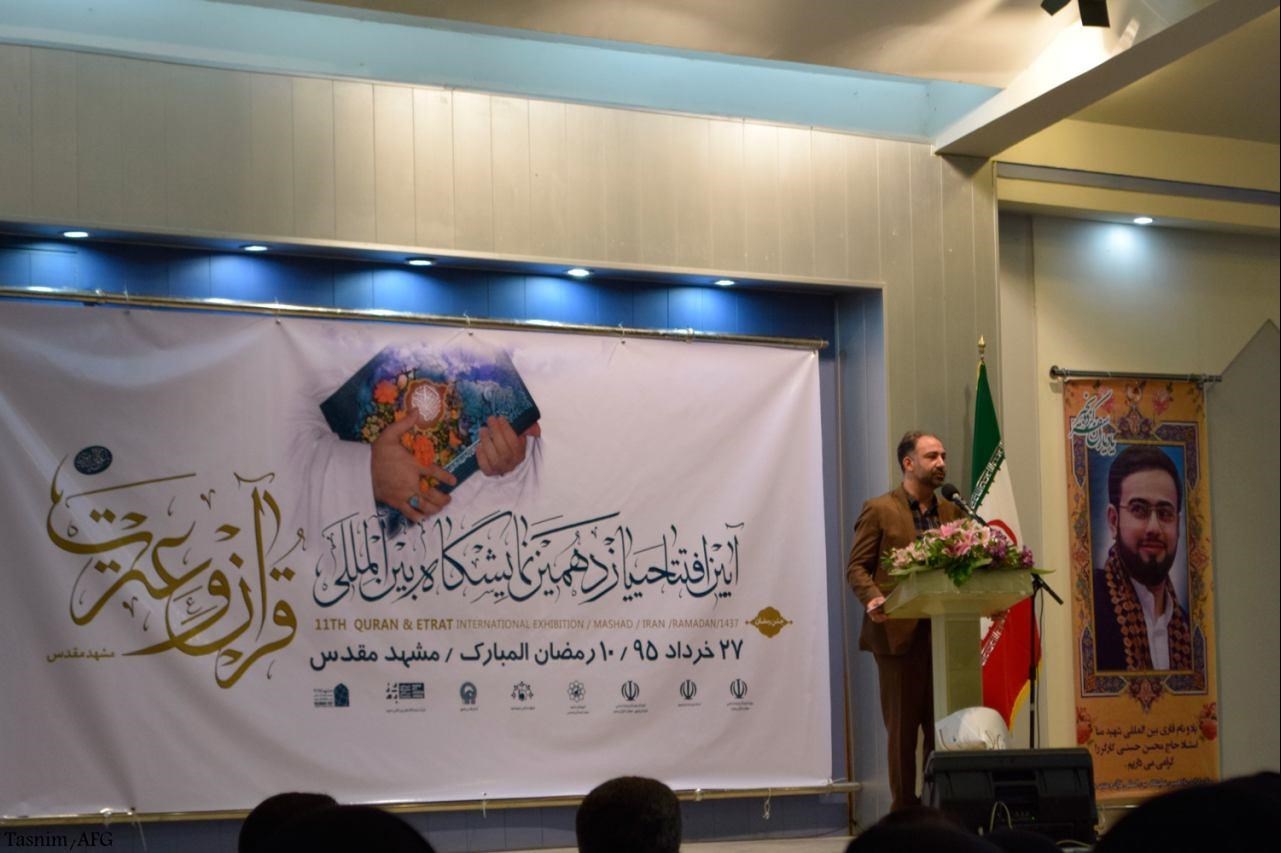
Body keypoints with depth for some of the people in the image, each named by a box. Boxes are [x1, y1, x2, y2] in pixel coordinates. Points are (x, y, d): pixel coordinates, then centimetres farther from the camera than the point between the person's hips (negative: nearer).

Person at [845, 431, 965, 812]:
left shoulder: (951, 512, 15)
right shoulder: (879, 510, 0)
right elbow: (857, 567, -3)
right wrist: (873, 598, -21)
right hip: (899, 632, -4)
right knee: (903, 727, 1)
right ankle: (905, 810, 8)